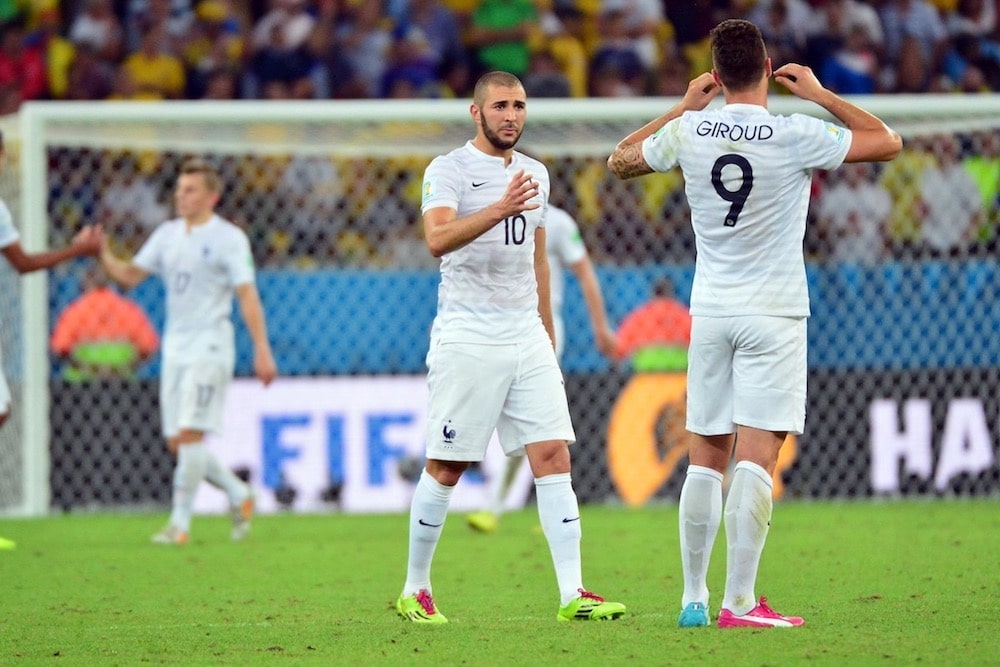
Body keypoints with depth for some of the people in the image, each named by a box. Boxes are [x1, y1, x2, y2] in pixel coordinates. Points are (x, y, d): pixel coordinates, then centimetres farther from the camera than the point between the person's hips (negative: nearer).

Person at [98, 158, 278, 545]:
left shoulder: (228, 238, -5)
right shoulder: (167, 234, 13)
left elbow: (247, 296, -9)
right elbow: (130, 275, 11)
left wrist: (262, 350, -16)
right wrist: (103, 254, -7)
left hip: (208, 348, -7)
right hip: (175, 348, 7)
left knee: (190, 434, -13)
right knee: (177, 441, 6)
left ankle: (180, 523, -8)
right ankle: (238, 495, 24)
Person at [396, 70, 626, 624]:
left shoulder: (535, 174, 14)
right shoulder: (448, 170, -6)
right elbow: (438, 238, -24)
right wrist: (500, 209, -38)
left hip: (527, 339, 5)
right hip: (466, 342, -5)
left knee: (553, 455, -5)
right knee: (445, 469, 0)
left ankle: (572, 594, -8)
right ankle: (415, 591, 14)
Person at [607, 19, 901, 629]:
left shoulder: (688, 133, -1)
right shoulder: (795, 136, -12)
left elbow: (620, 160, 18)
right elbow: (888, 142, -1)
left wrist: (684, 107, 20)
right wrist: (821, 94, 6)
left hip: (711, 312, 4)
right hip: (774, 315, -4)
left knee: (707, 459, 10)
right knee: (757, 458, -7)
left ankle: (694, 598, 12)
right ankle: (740, 602, -12)